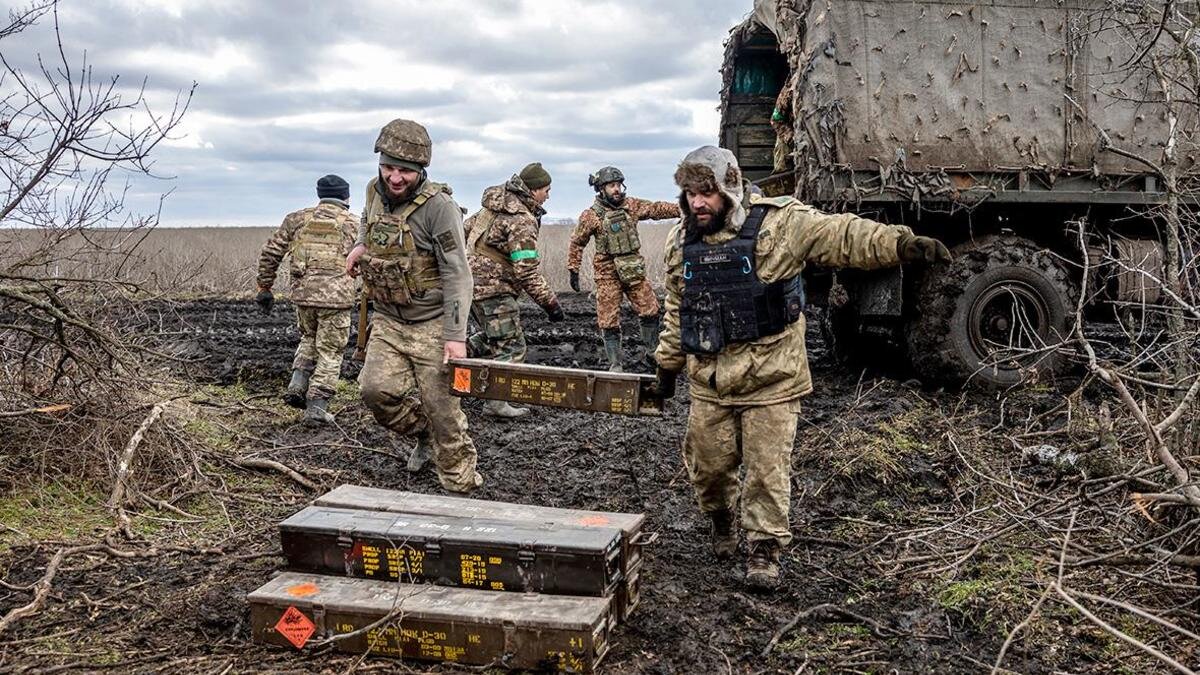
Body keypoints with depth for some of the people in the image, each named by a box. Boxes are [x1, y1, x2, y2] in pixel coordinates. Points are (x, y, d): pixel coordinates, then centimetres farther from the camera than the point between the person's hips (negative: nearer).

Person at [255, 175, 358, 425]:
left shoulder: (298, 219, 12)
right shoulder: (354, 224, 6)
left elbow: (270, 252, 10)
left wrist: (264, 288, 16)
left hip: (302, 293, 3)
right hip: (336, 296, -3)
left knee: (309, 339, 27)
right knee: (330, 352, 6)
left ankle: (297, 386, 13)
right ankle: (316, 407, 2)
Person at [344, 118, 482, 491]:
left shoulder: (439, 206, -19)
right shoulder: (374, 192, 2)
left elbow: (456, 274, -20)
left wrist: (456, 335, -23)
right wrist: (362, 244, 10)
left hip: (432, 324, -6)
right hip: (388, 321, 6)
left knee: (441, 407, -3)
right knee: (377, 390, -8)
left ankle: (461, 485, 13)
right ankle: (424, 434, 20)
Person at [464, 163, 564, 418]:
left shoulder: (494, 205, 10)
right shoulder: (523, 221, -18)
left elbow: (466, 228, 20)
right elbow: (527, 272, -22)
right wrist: (551, 303, -17)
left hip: (470, 279, 9)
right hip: (492, 288, -9)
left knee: (495, 335, 23)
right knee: (511, 346, -1)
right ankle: (496, 402, 2)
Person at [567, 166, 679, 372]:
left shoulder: (632, 205, 3)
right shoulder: (591, 215, -6)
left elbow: (657, 209, 0)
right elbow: (577, 243, 2)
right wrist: (573, 270, 2)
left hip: (634, 270, 3)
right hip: (608, 274, -3)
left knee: (650, 310, 2)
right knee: (609, 321, -2)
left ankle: (652, 352, 20)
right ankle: (616, 364, 9)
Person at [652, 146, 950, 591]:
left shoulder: (776, 224, -10)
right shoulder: (682, 243, 6)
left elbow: (842, 236, -17)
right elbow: (677, 309, 17)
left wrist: (900, 244, -30)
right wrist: (667, 363, 21)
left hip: (769, 376, -4)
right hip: (708, 378, 4)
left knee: (767, 471, 1)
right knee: (707, 464, 12)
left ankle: (764, 548, 19)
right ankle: (722, 521, 41)